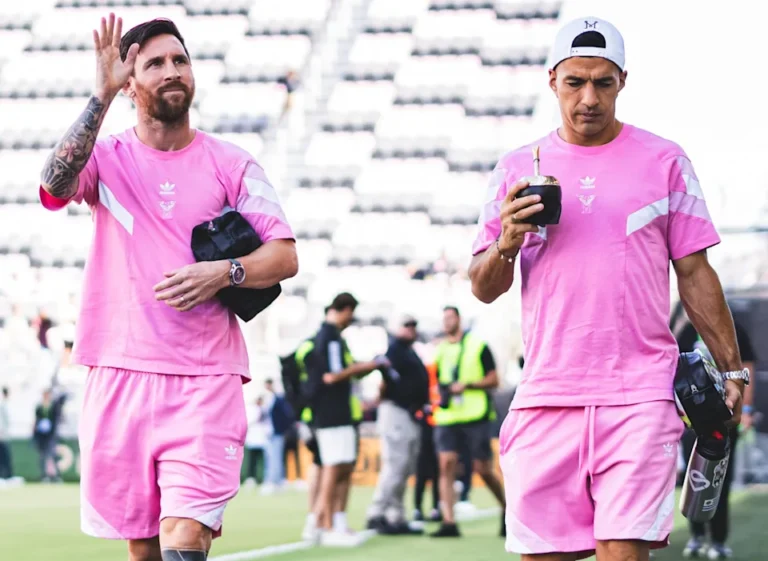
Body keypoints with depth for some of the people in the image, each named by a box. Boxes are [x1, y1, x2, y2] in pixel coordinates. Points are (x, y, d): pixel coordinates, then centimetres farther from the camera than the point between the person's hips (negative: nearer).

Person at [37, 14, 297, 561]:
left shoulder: (231, 164, 6)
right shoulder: (107, 156, 7)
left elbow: (286, 256, 3)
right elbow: (56, 182, -16)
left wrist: (224, 272, -16)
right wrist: (102, 95, -20)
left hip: (206, 380, -1)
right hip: (119, 373, 2)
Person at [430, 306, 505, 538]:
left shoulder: (477, 346, 3)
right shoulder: (439, 350, 16)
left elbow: (493, 380, 0)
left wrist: (467, 385, -14)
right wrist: (439, 396, 5)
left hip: (476, 416, -4)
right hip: (446, 419, 4)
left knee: (482, 469, -2)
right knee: (446, 464, -11)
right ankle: (449, 522, -12)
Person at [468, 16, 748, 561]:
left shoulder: (664, 161, 8)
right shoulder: (518, 168, 12)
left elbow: (694, 274, 11)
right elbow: (484, 288, 12)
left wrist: (732, 367, 7)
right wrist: (507, 243, -8)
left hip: (640, 394, -2)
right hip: (546, 393, 2)